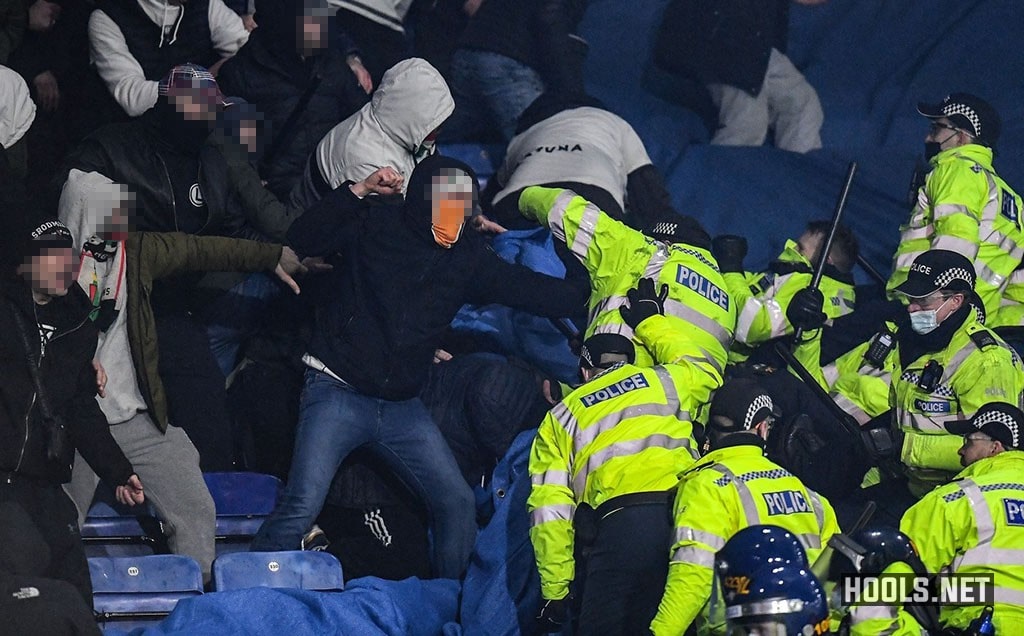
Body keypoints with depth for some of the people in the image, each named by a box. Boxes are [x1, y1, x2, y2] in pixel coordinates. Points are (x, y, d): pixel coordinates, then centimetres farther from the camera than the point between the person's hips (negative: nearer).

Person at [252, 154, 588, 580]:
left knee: (457, 503, 3)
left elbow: (536, 293, 10)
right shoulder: (373, 224, -4)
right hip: (338, 392, -5)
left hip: (403, 408, 5)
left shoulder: (468, 256, 9)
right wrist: (358, 191, -23)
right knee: (303, 505, -18)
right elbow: (302, 240, -17)